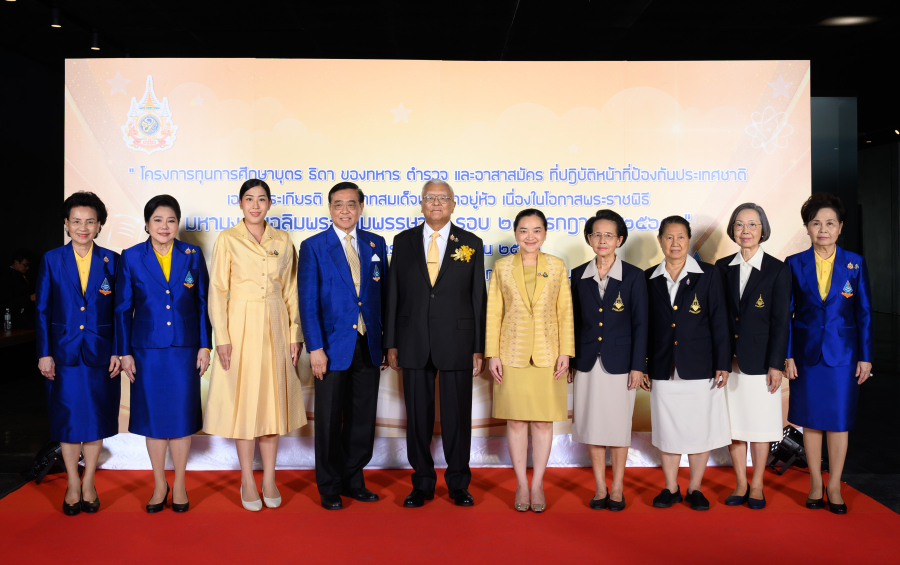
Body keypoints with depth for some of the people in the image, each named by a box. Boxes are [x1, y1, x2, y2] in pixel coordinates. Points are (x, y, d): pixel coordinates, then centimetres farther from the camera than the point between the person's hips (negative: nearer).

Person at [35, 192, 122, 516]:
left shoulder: (111, 261, 2)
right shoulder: (52, 260, 2)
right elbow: (41, 310, 2)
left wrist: (117, 351, -3)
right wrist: (44, 353, -3)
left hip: (100, 353, 0)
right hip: (64, 352, 0)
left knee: (97, 417, 7)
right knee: (67, 419, 7)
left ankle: (89, 483, 23)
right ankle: (73, 485, 22)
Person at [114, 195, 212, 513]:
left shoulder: (192, 255, 2)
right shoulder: (131, 257, 1)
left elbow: (203, 303, 4)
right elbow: (123, 309, 3)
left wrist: (205, 346, 0)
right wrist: (125, 352, 0)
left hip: (185, 348, 0)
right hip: (147, 349, 0)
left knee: (181, 415, 5)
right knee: (153, 416, 6)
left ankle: (179, 485, 20)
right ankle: (159, 485, 22)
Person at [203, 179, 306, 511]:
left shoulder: (283, 241, 8)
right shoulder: (227, 239, 0)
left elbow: (290, 291, 9)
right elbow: (217, 291, -3)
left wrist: (294, 334, 3)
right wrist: (221, 337, -11)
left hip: (275, 327, 3)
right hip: (240, 326, -3)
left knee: (273, 401, 7)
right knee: (243, 401, 3)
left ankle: (269, 480, 18)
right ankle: (247, 481, 15)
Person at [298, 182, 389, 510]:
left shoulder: (376, 244, 8)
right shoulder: (313, 247, -2)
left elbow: (383, 294, 10)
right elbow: (307, 302, -7)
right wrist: (315, 348, -14)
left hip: (369, 347, 3)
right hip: (333, 346, -3)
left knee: (363, 418, 11)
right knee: (329, 421, 7)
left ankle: (353, 480, 28)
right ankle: (329, 488, 23)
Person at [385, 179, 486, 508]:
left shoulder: (471, 244, 5)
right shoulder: (403, 241, 8)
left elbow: (478, 298, 3)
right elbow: (393, 294, 7)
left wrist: (479, 348, -1)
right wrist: (391, 343, 2)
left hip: (456, 342, -1)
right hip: (414, 343, 1)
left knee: (457, 415, 6)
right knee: (418, 415, 8)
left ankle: (459, 484, 22)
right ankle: (422, 483, 22)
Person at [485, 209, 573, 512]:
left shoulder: (557, 266, 3)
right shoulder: (502, 267, 3)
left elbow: (565, 312, 3)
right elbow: (493, 313, 3)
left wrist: (565, 352, -4)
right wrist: (492, 354, -3)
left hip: (547, 354, 0)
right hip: (513, 353, 0)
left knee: (543, 421, 5)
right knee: (515, 420, 6)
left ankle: (538, 484, 19)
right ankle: (521, 484, 20)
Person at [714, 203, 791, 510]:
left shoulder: (777, 269, -3)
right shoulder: (723, 267, 6)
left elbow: (781, 321, -5)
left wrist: (776, 364, -9)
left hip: (760, 360, -3)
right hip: (728, 359, 3)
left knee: (760, 424, 7)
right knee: (733, 423, 9)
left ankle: (757, 486, 21)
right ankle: (741, 484, 22)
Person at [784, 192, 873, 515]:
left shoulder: (854, 264, 0)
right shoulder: (794, 264, 0)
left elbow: (864, 313, 2)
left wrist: (865, 357, -2)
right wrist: (786, 355, -4)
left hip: (843, 352, 0)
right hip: (807, 352, 0)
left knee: (839, 420, 5)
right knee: (811, 420, 8)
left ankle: (834, 486, 19)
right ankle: (816, 485, 22)